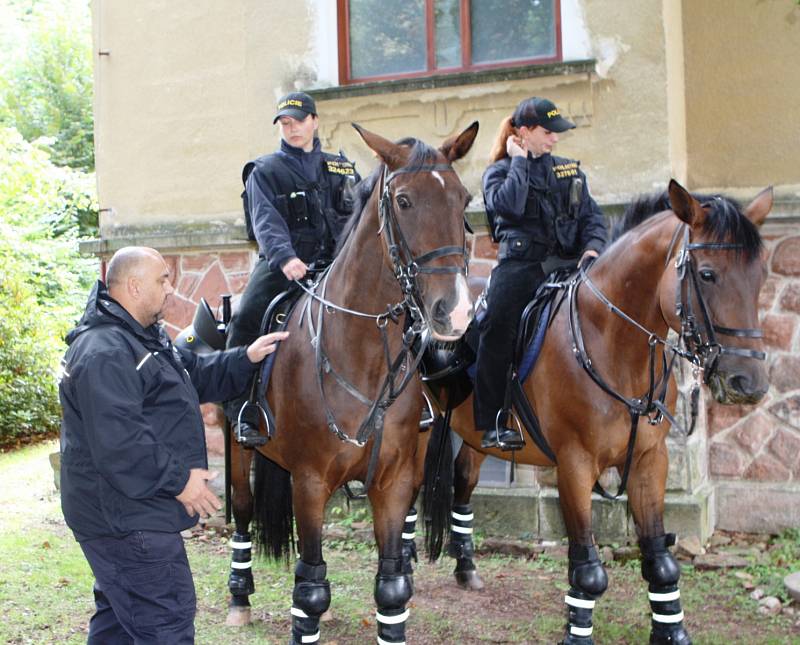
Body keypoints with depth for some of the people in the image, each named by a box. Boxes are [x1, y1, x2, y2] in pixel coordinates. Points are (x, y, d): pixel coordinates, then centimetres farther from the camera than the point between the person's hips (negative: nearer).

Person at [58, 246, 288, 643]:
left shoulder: (144, 337, 14)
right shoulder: (104, 353, -23)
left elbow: (197, 375, 22)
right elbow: (117, 443, -30)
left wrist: (246, 358, 8)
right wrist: (179, 478, -22)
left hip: (129, 516, 11)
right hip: (126, 521, -11)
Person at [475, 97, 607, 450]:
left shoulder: (570, 170, 20)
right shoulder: (499, 172, 8)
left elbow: (592, 215, 16)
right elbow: (510, 204, -15)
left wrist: (592, 247, -3)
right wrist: (520, 161, -3)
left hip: (567, 263, 4)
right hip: (520, 264, -3)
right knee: (496, 332, -18)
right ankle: (493, 425, -9)